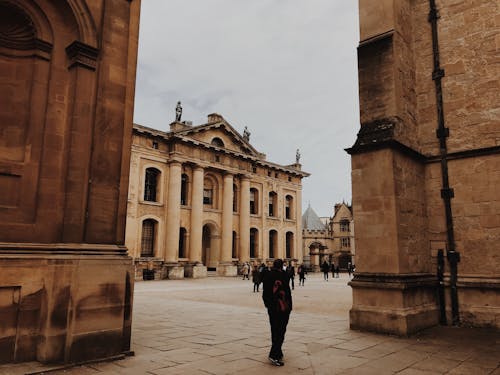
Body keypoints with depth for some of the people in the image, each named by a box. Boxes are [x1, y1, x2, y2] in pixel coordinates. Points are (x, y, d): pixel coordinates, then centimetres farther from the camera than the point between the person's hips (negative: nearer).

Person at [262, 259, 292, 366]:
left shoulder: (267, 275, 4)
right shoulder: (283, 275, -12)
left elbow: (264, 292, 9)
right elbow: (287, 292, -11)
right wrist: (290, 306, -3)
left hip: (271, 308, 6)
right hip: (283, 307, -5)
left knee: (274, 330, 16)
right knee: (281, 330, -2)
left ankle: (278, 353, 26)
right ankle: (274, 355, -9)